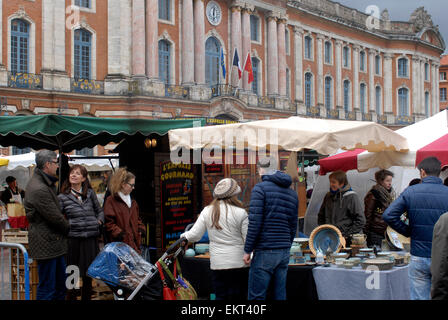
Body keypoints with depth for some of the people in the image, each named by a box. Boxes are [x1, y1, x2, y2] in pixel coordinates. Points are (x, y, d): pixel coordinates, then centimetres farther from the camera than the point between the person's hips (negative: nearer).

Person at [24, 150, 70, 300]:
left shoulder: (47, 182, 12)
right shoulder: (39, 189, -22)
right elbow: (55, 217, -17)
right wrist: (69, 229, -1)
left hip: (54, 242, 11)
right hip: (46, 244, -11)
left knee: (60, 286, 17)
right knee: (47, 289, -3)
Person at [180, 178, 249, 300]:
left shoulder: (207, 211, 3)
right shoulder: (240, 213, -7)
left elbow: (194, 236, 3)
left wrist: (184, 235, 24)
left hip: (217, 264, 3)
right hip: (239, 263, -3)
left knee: (221, 296, 10)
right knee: (239, 296, 5)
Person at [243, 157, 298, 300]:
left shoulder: (260, 188, -7)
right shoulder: (292, 193, 14)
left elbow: (254, 223, -14)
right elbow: (293, 227, 14)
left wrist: (247, 250, -8)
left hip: (265, 252, -7)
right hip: (284, 252, 7)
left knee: (256, 296, -2)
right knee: (280, 295, 11)